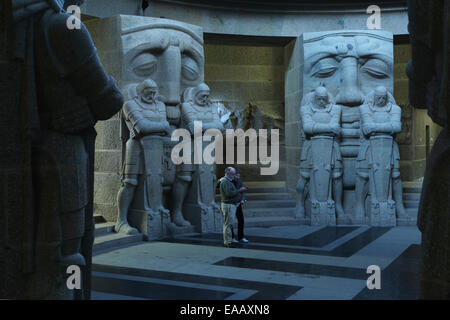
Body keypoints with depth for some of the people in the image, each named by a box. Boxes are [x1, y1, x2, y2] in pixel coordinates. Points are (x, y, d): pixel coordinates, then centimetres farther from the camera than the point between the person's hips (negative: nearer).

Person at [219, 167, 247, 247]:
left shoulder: (229, 181, 19)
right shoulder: (225, 182, -15)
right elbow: (229, 193, -25)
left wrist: (240, 190, 10)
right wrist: (239, 190, -17)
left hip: (232, 205, 11)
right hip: (228, 205, -11)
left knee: (230, 223, 13)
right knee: (228, 223, -6)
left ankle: (228, 240, 19)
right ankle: (227, 242, -2)